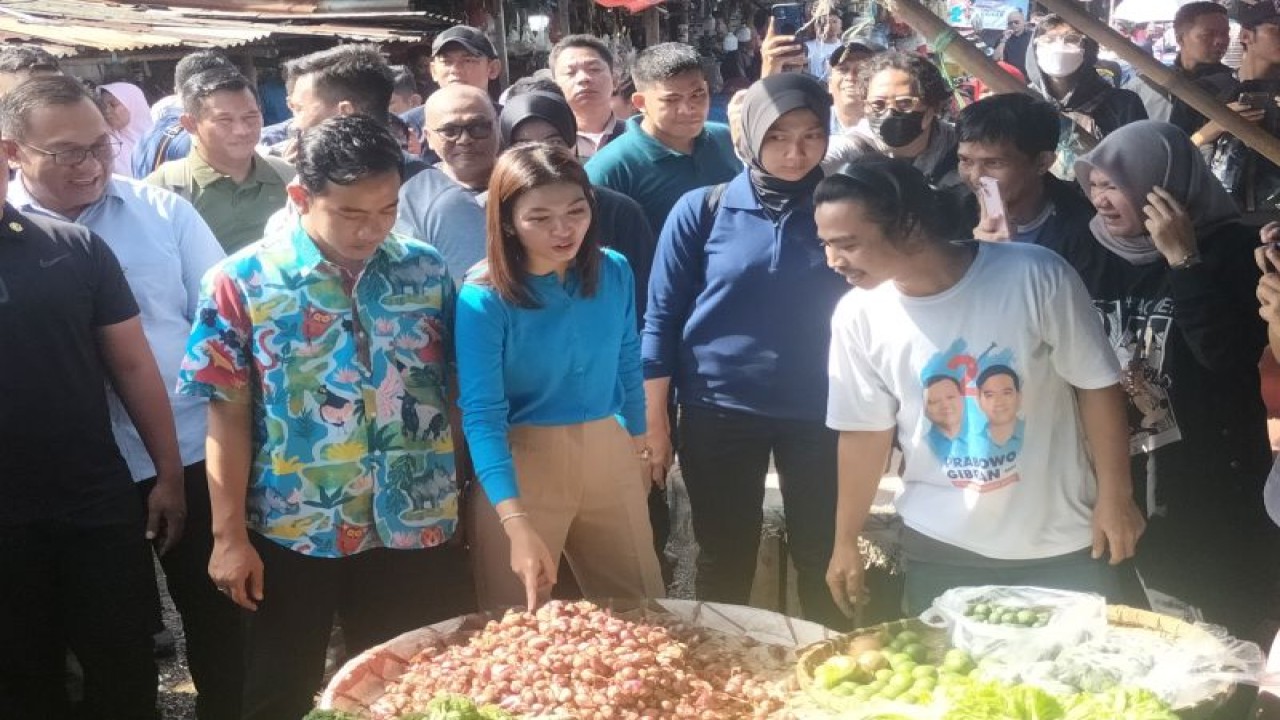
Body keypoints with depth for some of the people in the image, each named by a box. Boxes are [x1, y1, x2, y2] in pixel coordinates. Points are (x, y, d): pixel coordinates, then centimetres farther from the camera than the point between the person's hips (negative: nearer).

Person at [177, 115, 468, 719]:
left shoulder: (426, 270, -2)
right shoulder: (241, 283, -9)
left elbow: (457, 390, 6)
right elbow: (229, 416, -7)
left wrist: (467, 498, 5)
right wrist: (229, 535, -7)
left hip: (415, 527, 2)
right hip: (291, 534, -1)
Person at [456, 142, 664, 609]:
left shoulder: (614, 272, -4)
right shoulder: (483, 300, -19)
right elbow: (482, 418, -25)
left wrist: (638, 447, 19)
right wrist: (517, 525, -34)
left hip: (609, 456, 4)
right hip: (520, 464, -4)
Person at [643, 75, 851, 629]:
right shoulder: (702, 210, -4)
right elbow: (662, 317, -1)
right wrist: (654, 422, -2)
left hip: (818, 414, 1)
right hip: (719, 412, -1)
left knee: (823, 559, 9)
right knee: (724, 563, 12)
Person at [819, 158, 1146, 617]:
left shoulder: (1035, 275, -19)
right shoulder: (859, 316, -10)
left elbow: (1096, 384, -8)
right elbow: (865, 431, 1)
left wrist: (1114, 496, -6)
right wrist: (846, 541, 6)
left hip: (1064, 540, -1)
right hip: (941, 548, 2)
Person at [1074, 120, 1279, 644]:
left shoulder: (1228, 249, -8)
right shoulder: (1096, 256, 5)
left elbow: (1231, 357, -22)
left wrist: (1184, 260, -24)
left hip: (1210, 489, -4)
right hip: (1118, 484, 5)